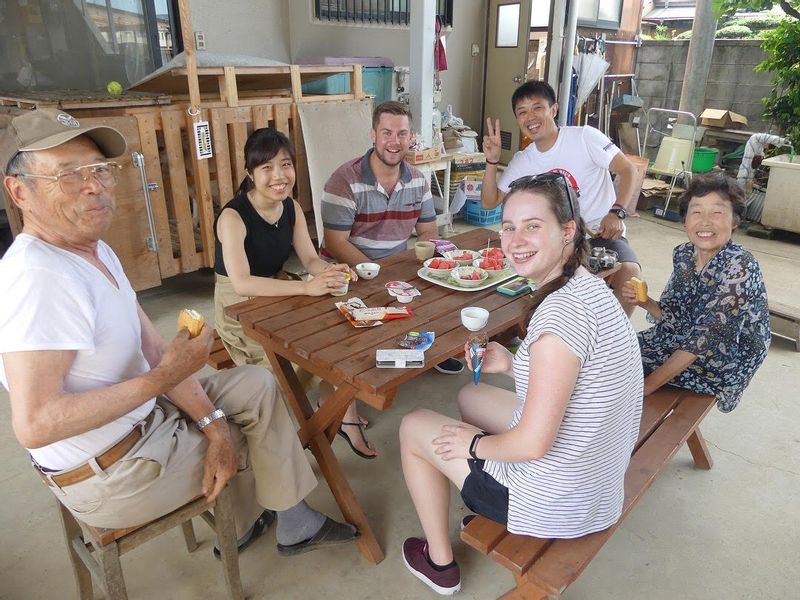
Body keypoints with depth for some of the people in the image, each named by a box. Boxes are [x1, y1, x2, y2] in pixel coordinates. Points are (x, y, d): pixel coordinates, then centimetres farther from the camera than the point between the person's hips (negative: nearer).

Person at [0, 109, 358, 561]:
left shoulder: (96, 251, 2)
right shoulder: (38, 276, -29)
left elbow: (155, 351, 0)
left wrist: (212, 422, -8)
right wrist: (160, 380, -27)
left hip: (142, 418, 8)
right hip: (110, 475, -8)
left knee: (258, 385, 12)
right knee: (262, 437, 4)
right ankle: (294, 525, 34)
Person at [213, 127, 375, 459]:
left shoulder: (292, 208, -2)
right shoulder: (233, 216, -23)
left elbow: (311, 259, -1)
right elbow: (241, 284, -34)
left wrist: (331, 271, -26)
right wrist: (306, 287, -42)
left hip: (279, 294, 6)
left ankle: (343, 414, 0)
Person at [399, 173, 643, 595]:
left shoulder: (560, 310, -30)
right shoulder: (589, 287, -1)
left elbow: (533, 444, -28)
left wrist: (474, 443, -10)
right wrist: (512, 366, 2)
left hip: (556, 505, -9)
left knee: (414, 426, 10)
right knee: (471, 395, 27)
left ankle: (440, 562, 27)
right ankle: (490, 514, 39)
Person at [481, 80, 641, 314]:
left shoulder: (584, 137, -8)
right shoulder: (522, 161, 5)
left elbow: (628, 169, -6)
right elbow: (489, 202, 5)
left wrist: (617, 212, -21)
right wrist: (492, 161, -8)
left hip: (602, 232, -3)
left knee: (628, 272, -30)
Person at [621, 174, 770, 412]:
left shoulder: (739, 267, -25)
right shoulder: (684, 254, -4)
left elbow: (705, 338, -27)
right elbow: (674, 317, 4)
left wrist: (648, 385, -26)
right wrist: (645, 302, -17)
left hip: (719, 370, -6)